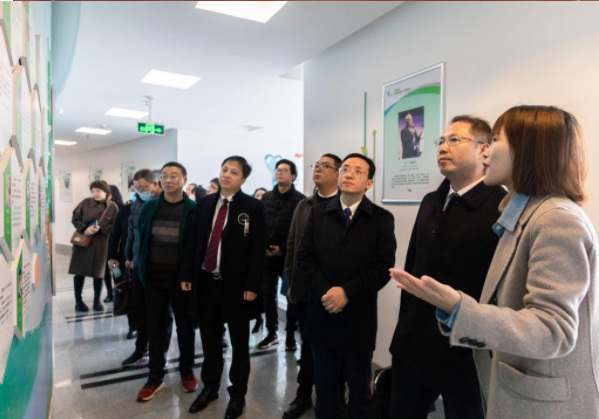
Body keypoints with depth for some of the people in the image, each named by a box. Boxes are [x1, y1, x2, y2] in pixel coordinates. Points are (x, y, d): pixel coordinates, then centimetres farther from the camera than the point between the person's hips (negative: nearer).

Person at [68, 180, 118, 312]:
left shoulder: (112, 207, -3)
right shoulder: (85, 202, 1)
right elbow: (75, 218, 2)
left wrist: (100, 229, -20)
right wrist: (84, 229, -14)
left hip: (100, 244, -1)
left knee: (98, 273, 7)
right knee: (79, 272, 6)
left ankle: (97, 301, 21)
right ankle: (78, 300, 20)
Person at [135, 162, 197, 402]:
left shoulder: (193, 210, -9)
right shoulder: (149, 208, 2)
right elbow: (140, 239, 9)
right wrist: (142, 269, 5)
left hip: (181, 279, -3)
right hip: (154, 278, 3)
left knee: (185, 327, 13)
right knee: (155, 328, 11)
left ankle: (186, 371, 32)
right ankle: (155, 377, 27)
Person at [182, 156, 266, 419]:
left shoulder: (253, 207, -7)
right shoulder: (205, 203, 7)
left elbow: (257, 249, -10)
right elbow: (193, 241, 9)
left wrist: (252, 286, -14)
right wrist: (187, 275, 5)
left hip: (236, 284, -4)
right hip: (206, 281, 4)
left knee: (239, 343, 12)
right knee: (209, 339, 17)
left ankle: (237, 394, 30)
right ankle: (210, 387, 38)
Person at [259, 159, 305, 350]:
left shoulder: (300, 200, -5)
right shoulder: (266, 197, 11)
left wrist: (284, 249, -12)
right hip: (267, 255, 4)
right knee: (268, 294, 10)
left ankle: (291, 335, 19)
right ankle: (272, 333, 25)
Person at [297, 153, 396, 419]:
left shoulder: (382, 219, -3)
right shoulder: (318, 213, 4)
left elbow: (382, 268, -10)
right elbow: (304, 258, -2)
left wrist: (346, 292, -20)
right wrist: (325, 291, -16)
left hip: (359, 318, -2)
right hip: (322, 314, 2)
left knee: (359, 389, 17)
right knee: (324, 387, 18)